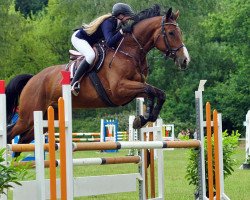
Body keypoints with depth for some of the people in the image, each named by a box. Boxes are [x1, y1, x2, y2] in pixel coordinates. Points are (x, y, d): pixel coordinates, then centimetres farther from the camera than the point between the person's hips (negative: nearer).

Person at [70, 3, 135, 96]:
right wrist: (122, 31, -49)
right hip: (78, 38, -10)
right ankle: (73, 83, -30)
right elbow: (110, 43, -42)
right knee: (91, 55, -33)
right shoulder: (108, 23, -30)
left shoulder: (117, 23, -4)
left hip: (90, 42, 10)